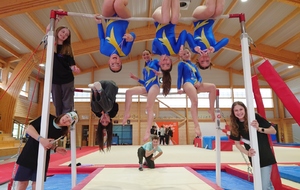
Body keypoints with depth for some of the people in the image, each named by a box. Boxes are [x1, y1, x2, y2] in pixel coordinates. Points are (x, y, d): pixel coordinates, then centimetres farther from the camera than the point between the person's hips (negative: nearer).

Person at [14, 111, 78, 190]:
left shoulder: (61, 132, -4)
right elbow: (28, 129, -19)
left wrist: (55, 148, -11)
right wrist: (40, 139, -32)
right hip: (30, 153, -2)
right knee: (23, 181, 3)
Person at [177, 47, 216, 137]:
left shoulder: (194, 65, 28)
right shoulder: (181, 64, 11)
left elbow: (199, 77, 21)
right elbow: (179, 76, 4)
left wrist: (199, 82, -3)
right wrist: (179, 88, -5)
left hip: (196, 85, 6)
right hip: (188, 83, -6)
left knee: (212, 87, -16)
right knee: (194, 101, -31)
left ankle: (211, 109, -10)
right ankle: (196, 125, -41)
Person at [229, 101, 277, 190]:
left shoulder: (255, 117, -16)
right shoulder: (235, 125, -4)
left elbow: (273, 131, -11)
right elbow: (237, 143, 0)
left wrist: (259, 129, -28)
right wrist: (247, 153, -17)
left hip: (265, 156, -5)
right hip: (253, 158, 5)